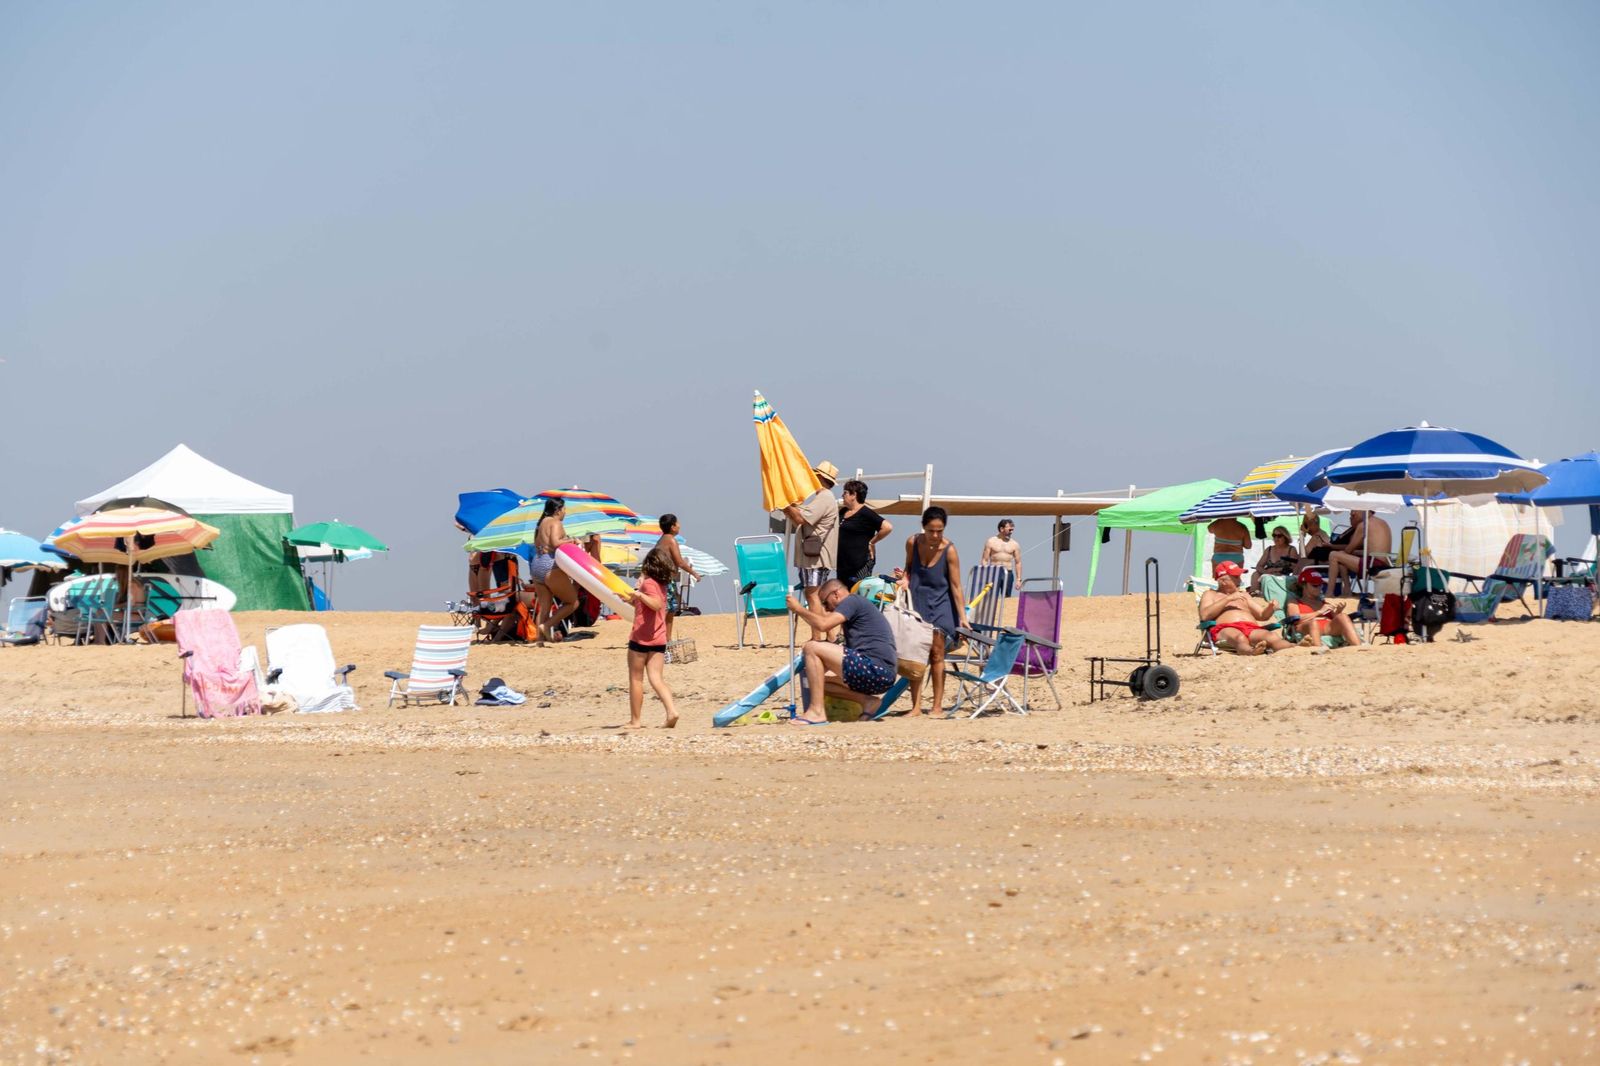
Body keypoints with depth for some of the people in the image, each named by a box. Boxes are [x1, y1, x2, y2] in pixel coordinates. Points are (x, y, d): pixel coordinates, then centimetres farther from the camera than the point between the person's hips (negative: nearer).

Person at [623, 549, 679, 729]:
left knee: (636, 679, 5)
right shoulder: (661, 585, 14)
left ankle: (635, 720, 8)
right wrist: (635, 598, 34)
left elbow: (657, 604, -27)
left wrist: (640, 594, -37)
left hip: (641, 638, -7)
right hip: (659, 640, 7)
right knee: (657, 679, 2)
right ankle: (672, 712, -17)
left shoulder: (649, 583, -11)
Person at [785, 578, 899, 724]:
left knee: (812, 648, -11)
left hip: (875, 670, -10)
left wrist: (799, 609, -1)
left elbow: (823, 625, -15)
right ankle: (866, 699, 2)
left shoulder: (852, 601, -1)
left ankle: (817, 711, -14)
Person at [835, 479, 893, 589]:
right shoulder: (843, 512, 14)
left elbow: (887, 527, -21)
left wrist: (872, 542, -14)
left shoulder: (865, 514, -11)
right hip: (842, 563, 9)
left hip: (860, 563, -9)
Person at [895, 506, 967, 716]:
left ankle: (937, 705, 1)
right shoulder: (912, 542, -6)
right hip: (917, 602, 3)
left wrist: (962, 616, -16)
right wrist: (905, 578, -9)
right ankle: (916, 706, -1)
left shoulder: (948, 550, -16)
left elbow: (955, 586, -12)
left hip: (940, 604, -3)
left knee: (936, 652, -5)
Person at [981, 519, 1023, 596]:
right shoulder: (991, 542, 2)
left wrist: (1019, 579, 1)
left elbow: (1018, 563, 8)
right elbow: (984, 560, 1)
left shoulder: (1014, 544, 7)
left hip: (1008, 574, 2)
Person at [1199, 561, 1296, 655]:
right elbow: (1204, 615, 1)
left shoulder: (1243, 595, 36)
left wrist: (1270, 607, 6)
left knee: (1272, 637, -32)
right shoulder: (1211, 595, 22)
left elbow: (1262, 615, 30)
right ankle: (1251, 651, -77)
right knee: (1240, 638, -43)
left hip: (1252, 629, 4)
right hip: (1226, 629, -4)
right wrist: (1228, 599, -1)